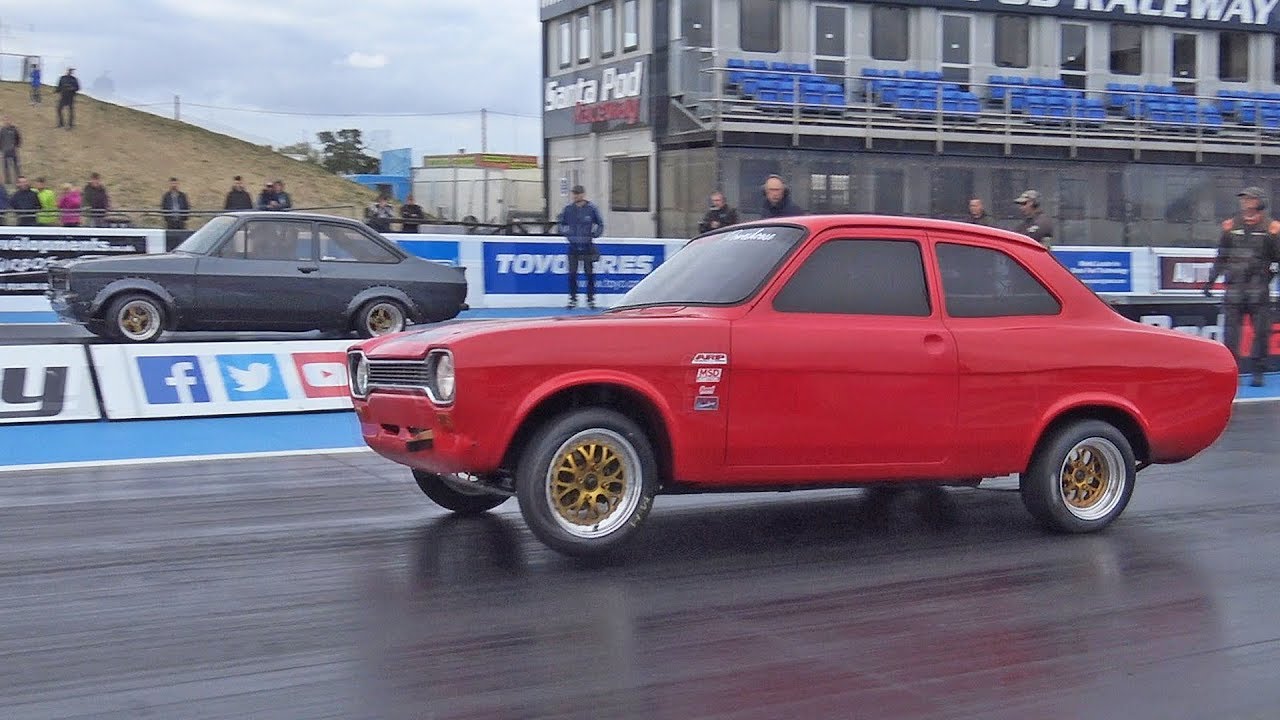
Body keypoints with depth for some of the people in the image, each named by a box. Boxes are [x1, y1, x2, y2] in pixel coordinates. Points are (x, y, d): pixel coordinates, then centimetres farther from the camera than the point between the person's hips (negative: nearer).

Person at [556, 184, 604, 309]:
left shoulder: (591, 208, -3)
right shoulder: (568, 208, 3)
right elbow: (560, 222, 16)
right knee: (572, 274, -1)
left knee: (590, 273, 1)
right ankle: (573, 299, 6)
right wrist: (565, 232, 2)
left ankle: (591, 299, 9)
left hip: (587, 246, -2)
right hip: (573, 246, 2)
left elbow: (600, 224, 8)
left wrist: (594, 234, -4)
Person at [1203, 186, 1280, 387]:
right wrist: (1211, 280, 16)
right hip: (1234, 288, 2)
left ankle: (1258, 372, 9)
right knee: (1230, 331, 0)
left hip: (1259, 288, -2)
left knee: (1261, 331, 0)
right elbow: (1221, 256, 18)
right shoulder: (1231, 226, 11)